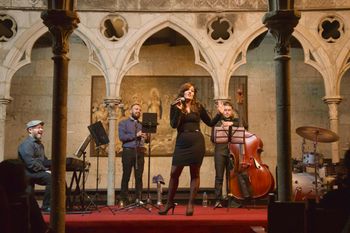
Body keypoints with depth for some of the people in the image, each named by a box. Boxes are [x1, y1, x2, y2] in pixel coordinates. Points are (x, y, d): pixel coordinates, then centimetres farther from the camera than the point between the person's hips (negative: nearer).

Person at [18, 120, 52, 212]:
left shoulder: (39, 144, 21)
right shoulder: (26, 144, -11)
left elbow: (44, 160, 20)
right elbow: (30, 163, -21)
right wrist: (45, 170, -22)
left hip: (38, 172, 9)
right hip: (28, 173, -9)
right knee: (51, 177, -30)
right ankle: (46, 206, -21)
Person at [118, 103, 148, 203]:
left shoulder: (142, 125, 20)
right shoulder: (123, 123, 8)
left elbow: (146, 138, 15)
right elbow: (121, 137, -7)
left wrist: (145, 137, -8)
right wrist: (135, 135, -10)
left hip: (140, 151, 3)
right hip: (128, 151, -3)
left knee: (139, 176, 1)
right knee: (126, 176, -1)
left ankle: (138, 199, 7)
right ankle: (124, 199, 5)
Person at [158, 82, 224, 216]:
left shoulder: (198, 107, 7)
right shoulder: (175, 106, 4)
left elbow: (210, 123, 12)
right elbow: (174, 125, -9)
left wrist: (219, 114, 0)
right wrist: (178, 109, -16)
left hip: (197, 143, 0)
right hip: (181, 143, 0)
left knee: (194, 174, 3)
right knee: (174, 173, 2)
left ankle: (190, 204, 12)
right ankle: (169, 203, 17)